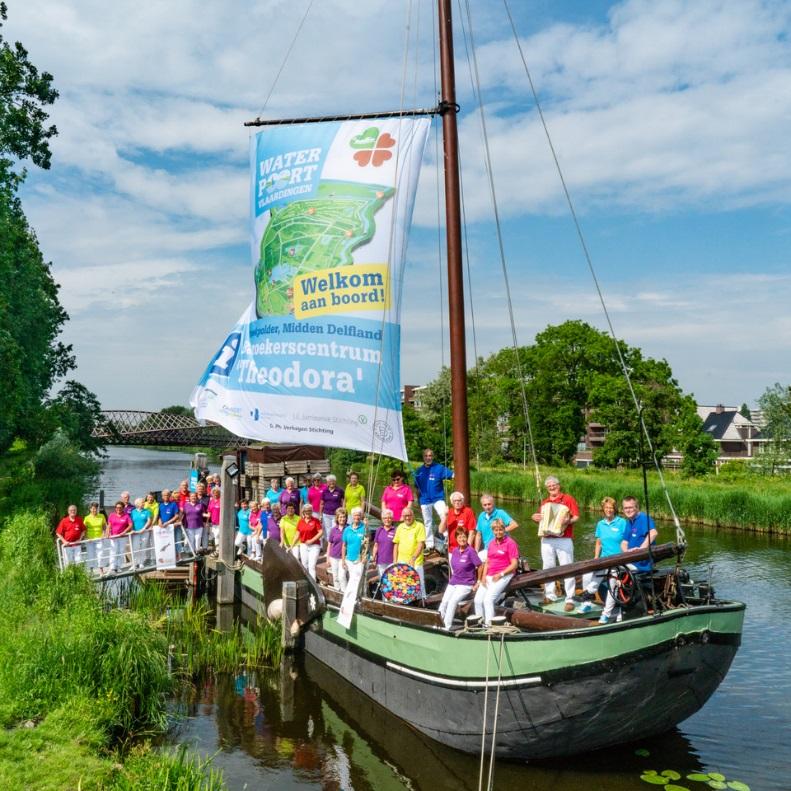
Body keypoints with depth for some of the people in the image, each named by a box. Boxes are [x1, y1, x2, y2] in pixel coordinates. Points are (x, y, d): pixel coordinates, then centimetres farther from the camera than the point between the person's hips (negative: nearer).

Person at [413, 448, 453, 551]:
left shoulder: (439, 468, -3)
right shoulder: (419, 471, 5)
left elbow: (451, 475, -16)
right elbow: (417, 488, 12)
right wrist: (418, 502, 12)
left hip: (438, 498, -3)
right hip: (425, 501, 3)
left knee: (444, 516, -24)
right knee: (428, 523, 10)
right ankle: (429, 545, 19)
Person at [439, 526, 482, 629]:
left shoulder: (470, 551, -15)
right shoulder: (454, 550, 3)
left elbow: (480, 566, -10)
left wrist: (478, 582, -4)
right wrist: (454, 575, 13)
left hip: (466, 584, -6)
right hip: (453, 582, 6)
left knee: (452, 602, -19)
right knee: (444, 602, -2)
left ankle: (447, 627, -11)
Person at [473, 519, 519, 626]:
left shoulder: (510, 543, -4)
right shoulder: (491, 543, 17)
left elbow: (514, 564, -8)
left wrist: (500, 574, -14)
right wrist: (483, 576, 4)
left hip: (503, 576, -6)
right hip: (489, 576, 6)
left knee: (488, 599, -22)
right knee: (478, 600, -8)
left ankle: (489, 625, -18)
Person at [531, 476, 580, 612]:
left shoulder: (568, 499, 2)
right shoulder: (544, 502, 18)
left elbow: (576, 516, -5)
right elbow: (541, 518, 26)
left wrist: (569, 521, -24)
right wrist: (536, 518, 5)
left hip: (564, 539, -5)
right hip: (547, 539, 5)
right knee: (548, 568, 10)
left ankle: (570, 599, -5)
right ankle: (550, 595, 21)